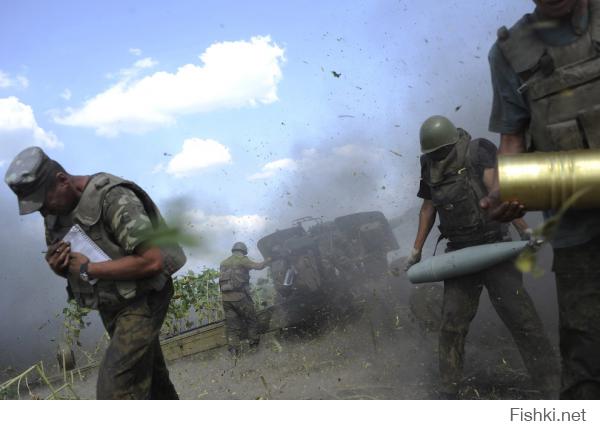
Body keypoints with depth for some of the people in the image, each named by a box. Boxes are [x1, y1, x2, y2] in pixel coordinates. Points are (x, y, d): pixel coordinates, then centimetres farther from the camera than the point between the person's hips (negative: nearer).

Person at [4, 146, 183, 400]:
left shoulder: (113, 198, -23)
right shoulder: (56, 213, 3)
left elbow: (152, 260, -30)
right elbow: (66, 266, 16)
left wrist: (88, 270, -24)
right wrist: (57, 266, -10)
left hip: (141, 301, -8)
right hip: (110, 306, 8)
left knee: (115, 390, -14)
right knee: (151, 377, 20)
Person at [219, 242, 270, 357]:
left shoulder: (223, 263, 18)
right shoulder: (242, 259, -4)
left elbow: (222, 279, 18)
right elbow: (258, 266, -11)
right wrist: (268, 260, 4)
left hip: (225, 298, 6)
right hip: (239, 296, -6)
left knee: (231, 325, 8)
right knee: (251, 320, 12)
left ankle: (234, 349, 3)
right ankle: (254, 343, 18)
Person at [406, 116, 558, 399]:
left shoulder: (478, 153, -10)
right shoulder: (431, 170, 6)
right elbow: (428, 209, 17)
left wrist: (525, 229, -32)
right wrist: (416, 251, 19)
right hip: (459, 254, 4)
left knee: (520, 318, -6)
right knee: (452, 323, 1)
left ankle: (552, 391, 0)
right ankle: (449, 391, 11)